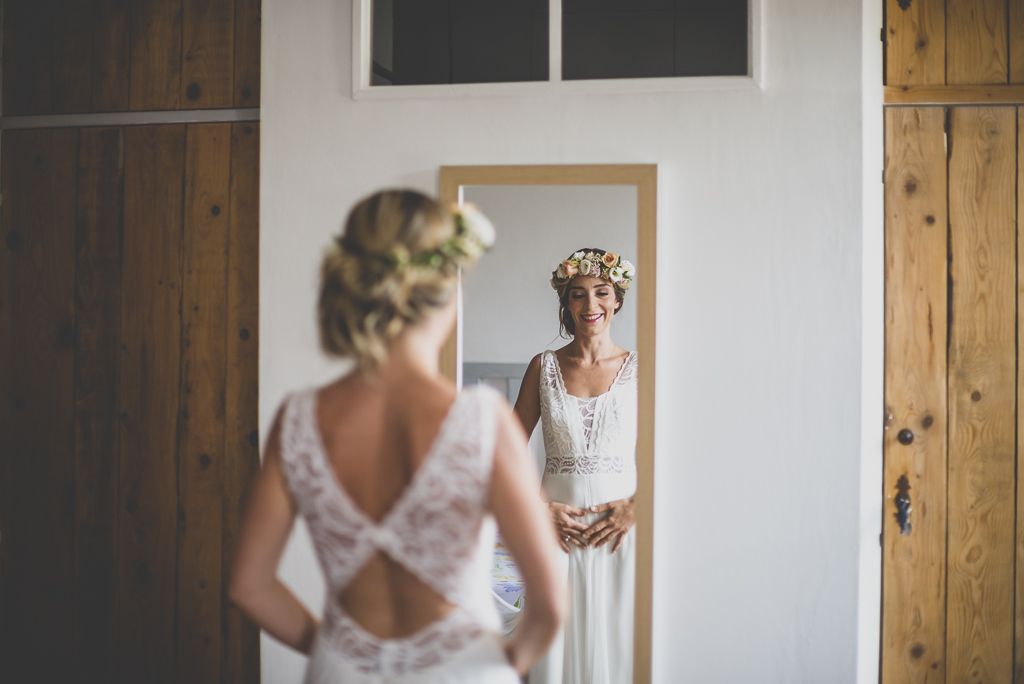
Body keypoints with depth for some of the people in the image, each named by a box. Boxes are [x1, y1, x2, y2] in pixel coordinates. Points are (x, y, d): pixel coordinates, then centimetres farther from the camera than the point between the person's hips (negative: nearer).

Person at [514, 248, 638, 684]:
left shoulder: (639, 369, 2)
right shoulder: (544, 367, 5)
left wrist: (636, 506, -9)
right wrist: (538, 508, -6)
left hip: (619, 527, -1)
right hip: (557, 527, 1)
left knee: (616, 642, 4)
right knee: (555, 644, 5)